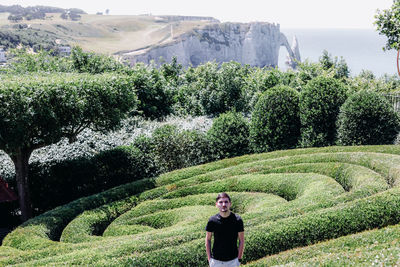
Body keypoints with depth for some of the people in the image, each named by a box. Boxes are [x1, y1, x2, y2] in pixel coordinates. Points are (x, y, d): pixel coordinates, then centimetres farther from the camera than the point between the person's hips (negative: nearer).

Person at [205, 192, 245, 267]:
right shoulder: (212, 220, -10)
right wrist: (209, 258, 0)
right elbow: (208, 239, 2)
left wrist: (239, 259, -2)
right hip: (216, 260, 0)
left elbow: (241, 240, -2)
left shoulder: (237, 220, -12)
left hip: (233, 260, 0)